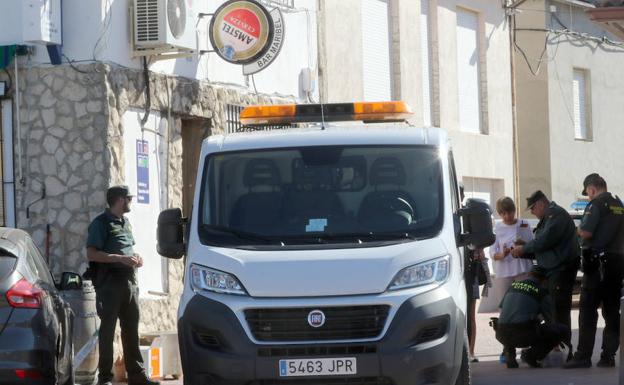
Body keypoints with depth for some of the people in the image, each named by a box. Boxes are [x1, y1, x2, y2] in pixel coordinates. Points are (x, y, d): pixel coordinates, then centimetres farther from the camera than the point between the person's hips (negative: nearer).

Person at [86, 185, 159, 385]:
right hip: (109, 283, -7)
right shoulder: (101, 223, -6)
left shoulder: (125, 223, 20)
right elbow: (91, 254, -14)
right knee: (108, 329, -4)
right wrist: (121, 258, -19)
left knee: (131, 330, 9)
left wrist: (135, 258, 10)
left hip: (129, 282, 7)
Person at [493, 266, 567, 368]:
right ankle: (531, 354, -2)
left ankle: (509, 354, 17)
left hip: (502, 336, 6)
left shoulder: (513, 286, 20)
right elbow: (549, 319, 14)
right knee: (563, 330, 6)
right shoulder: (541, 292, 6)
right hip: (524, 335, -6)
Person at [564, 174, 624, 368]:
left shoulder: (596, 204, -8)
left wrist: (579, 231, 4)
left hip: (598, 262, -7)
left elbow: (586, 232, -16)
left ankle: (583, 356, -10)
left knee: (588, 310, -6)